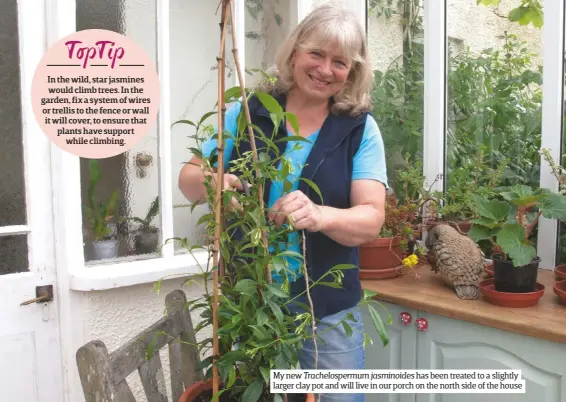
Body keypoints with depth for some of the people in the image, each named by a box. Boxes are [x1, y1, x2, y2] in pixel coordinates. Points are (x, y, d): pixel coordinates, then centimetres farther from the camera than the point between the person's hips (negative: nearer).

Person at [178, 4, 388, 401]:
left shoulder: (360, 129, -4)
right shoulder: (247, 112, -2)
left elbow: (371, 218, -13)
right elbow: (190, 176, 4)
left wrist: (319, 215, -34)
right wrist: (210, 183, -21)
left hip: (328, 310, -1)